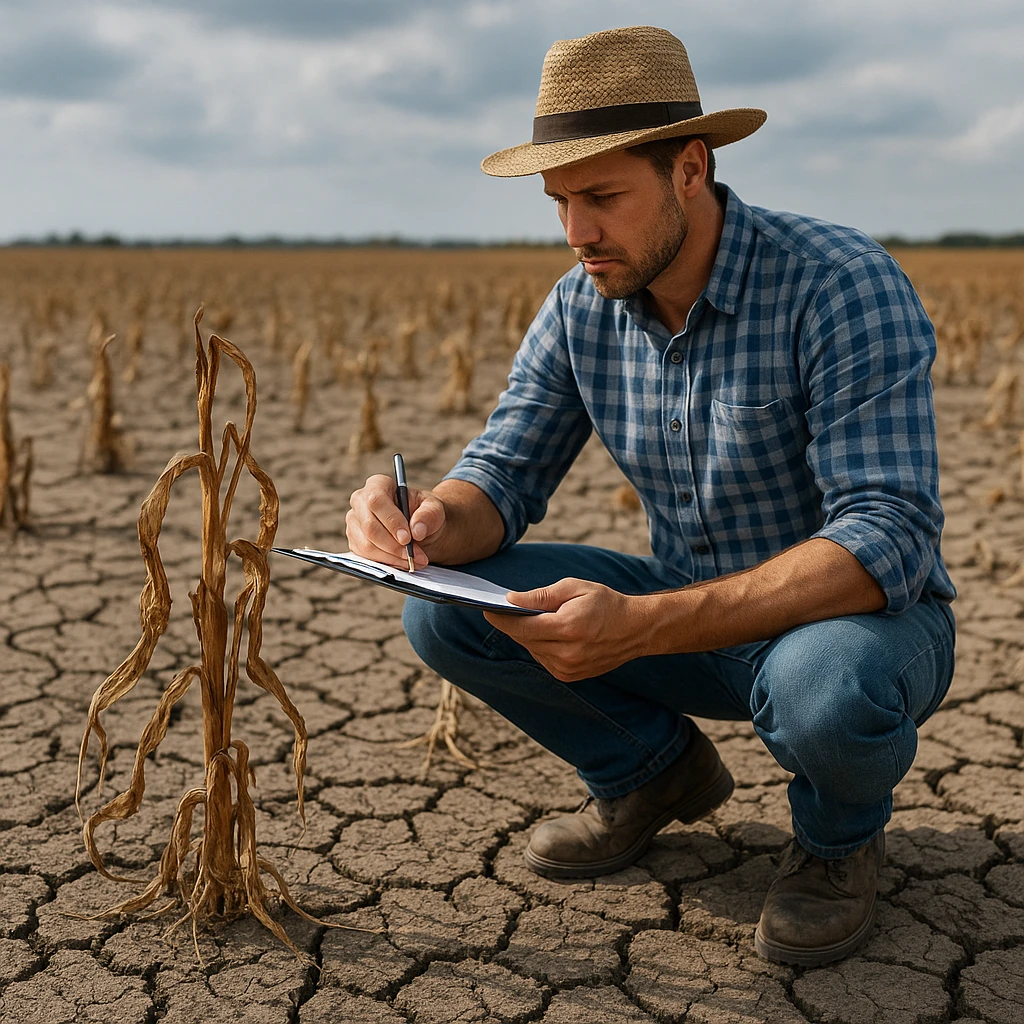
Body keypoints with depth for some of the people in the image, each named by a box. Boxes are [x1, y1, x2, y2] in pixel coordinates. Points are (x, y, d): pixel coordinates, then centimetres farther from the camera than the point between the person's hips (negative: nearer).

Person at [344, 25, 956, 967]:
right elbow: (505, 475, -3)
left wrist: (642, 627, -43)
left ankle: (840, 832, -2)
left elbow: (889, 538, -32)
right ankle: (654, 771, 11)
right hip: (695, 617, 5)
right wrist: (430, 522, -30)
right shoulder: (580, 308, -6)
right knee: (446, 610, -12)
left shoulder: (842, 286, -25)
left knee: (826, 690, -41)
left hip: (862, 615, -4)